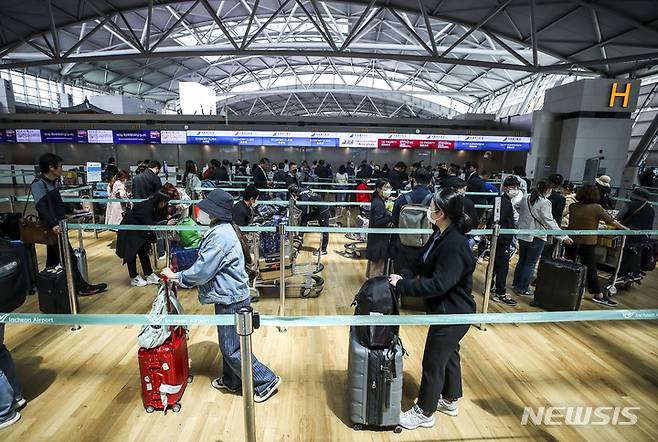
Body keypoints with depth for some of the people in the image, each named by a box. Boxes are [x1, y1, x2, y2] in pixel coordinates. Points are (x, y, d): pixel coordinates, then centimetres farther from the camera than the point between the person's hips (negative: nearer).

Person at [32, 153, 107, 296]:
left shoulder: (54, 182, 9)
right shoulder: (38, 184, -16)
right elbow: (41, 207, -29)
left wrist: (72, 210, 32)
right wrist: (53, 224, -42)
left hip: (58, 226, 9)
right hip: (52, 228, -9)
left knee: (53, 258, 17)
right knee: (69, 258, -4)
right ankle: (82, 287, 2)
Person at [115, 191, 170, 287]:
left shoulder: (156, 208, -6)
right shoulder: (146, 206, -31)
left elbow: (160, 219, -7)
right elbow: (149, 223, -37)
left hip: (140, 231, 8)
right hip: (129, 231, -8)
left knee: (144, 252, 7)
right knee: (131, 253, 0)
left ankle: (149, 275, 11)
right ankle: (134, 278, 9)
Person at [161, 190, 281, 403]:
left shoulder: (220, 235, -25)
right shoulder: (224, 229, 7)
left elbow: (202, 270, -21)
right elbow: (209, 266, 14)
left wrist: (176, 276, -5)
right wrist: (183, 277, 11)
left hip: (231, 299, -10)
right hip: (229, 295, 10)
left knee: (232, 348, 4)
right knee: (228, 344, 23)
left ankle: (266, 381, 17)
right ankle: (230, 381, 42)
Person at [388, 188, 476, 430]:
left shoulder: (455, 245, -29)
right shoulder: (441, 235, 0)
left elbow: (438, 284, -31)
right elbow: (421, 263, 6)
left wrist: (402, 286, -25)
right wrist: (403, 276, -9)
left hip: (452, 313, -9)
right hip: (448, 310, 9)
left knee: (433, 362, 7)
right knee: (449, 354, 25)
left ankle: (424, 413, 28)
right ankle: (449, 401, 47)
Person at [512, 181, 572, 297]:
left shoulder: (525, 199, 2)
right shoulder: (545, 202, -16)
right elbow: (550, 222, -19)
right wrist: (563, 237, -16)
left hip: (523, 235, 6)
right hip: (536, 237, -6)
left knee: (522, 261, 18)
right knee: (530, 264, 5)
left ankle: (516, 284, 27)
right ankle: (523, 289, 10)